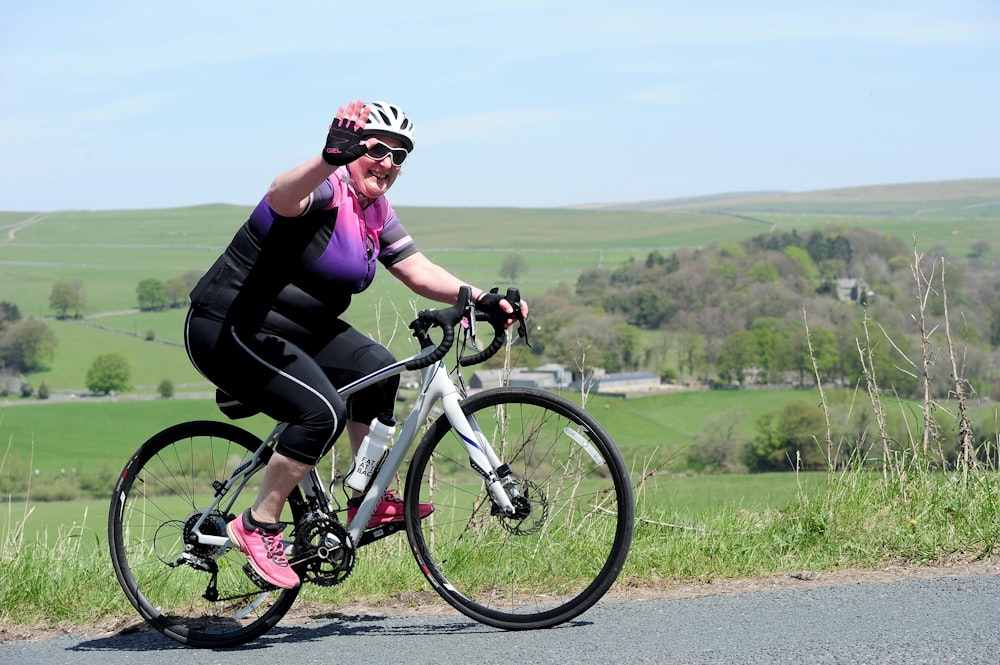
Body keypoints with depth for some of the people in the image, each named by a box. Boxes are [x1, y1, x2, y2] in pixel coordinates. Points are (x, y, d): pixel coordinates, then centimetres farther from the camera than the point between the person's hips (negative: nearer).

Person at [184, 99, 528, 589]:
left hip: (292, 330, 10)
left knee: (375, 367, -1)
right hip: (227, 330, -10)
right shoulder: (326, 191, -19)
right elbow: (282, 196, -42)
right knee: (323, 412, -22)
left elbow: (417, 270, 8)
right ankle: (257, 526, -10)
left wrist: (480, 298, -7)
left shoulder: (376, 212, 10)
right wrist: (331, 158, -63)